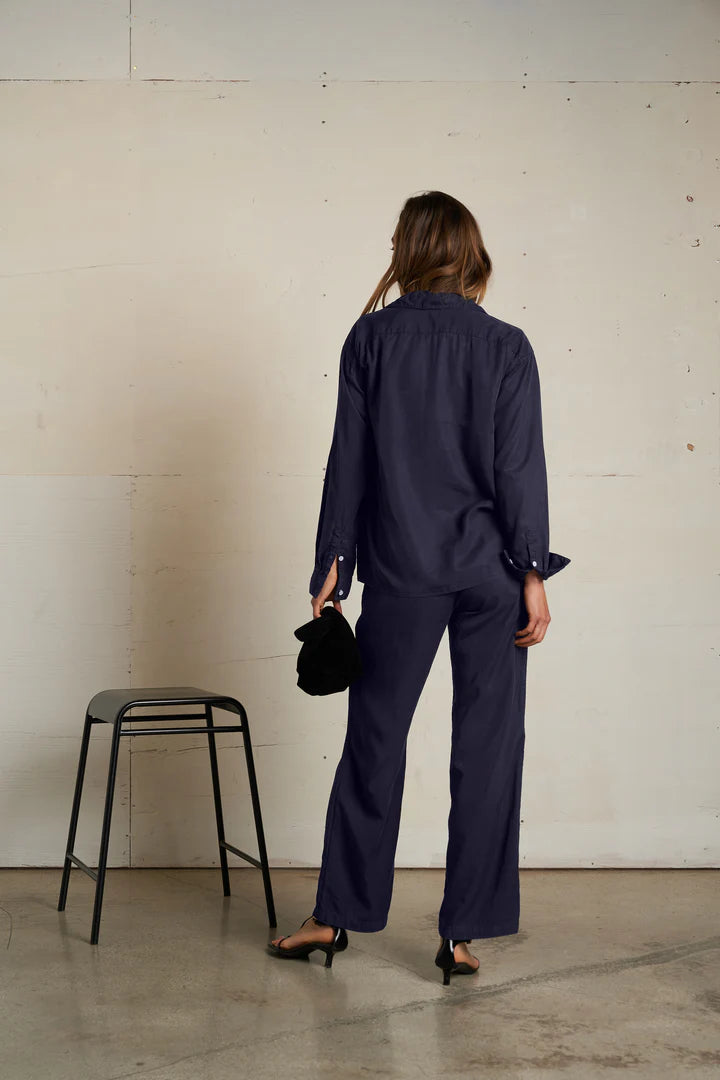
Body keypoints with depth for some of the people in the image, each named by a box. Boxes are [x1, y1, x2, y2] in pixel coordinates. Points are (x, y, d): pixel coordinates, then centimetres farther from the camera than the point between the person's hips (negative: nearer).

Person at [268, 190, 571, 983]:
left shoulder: (371, 337, 0)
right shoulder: (506, 346, -1)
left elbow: (349, 457, 0)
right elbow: (520, 468, -4)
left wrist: (332, 564, 5)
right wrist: (533, 575, -1)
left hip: (400, 572, 0)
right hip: (489, 570, 0)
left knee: (374, 739, 10)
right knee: (487, 749, 6)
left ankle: (337, 915, 19)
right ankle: (462, 933, 10)